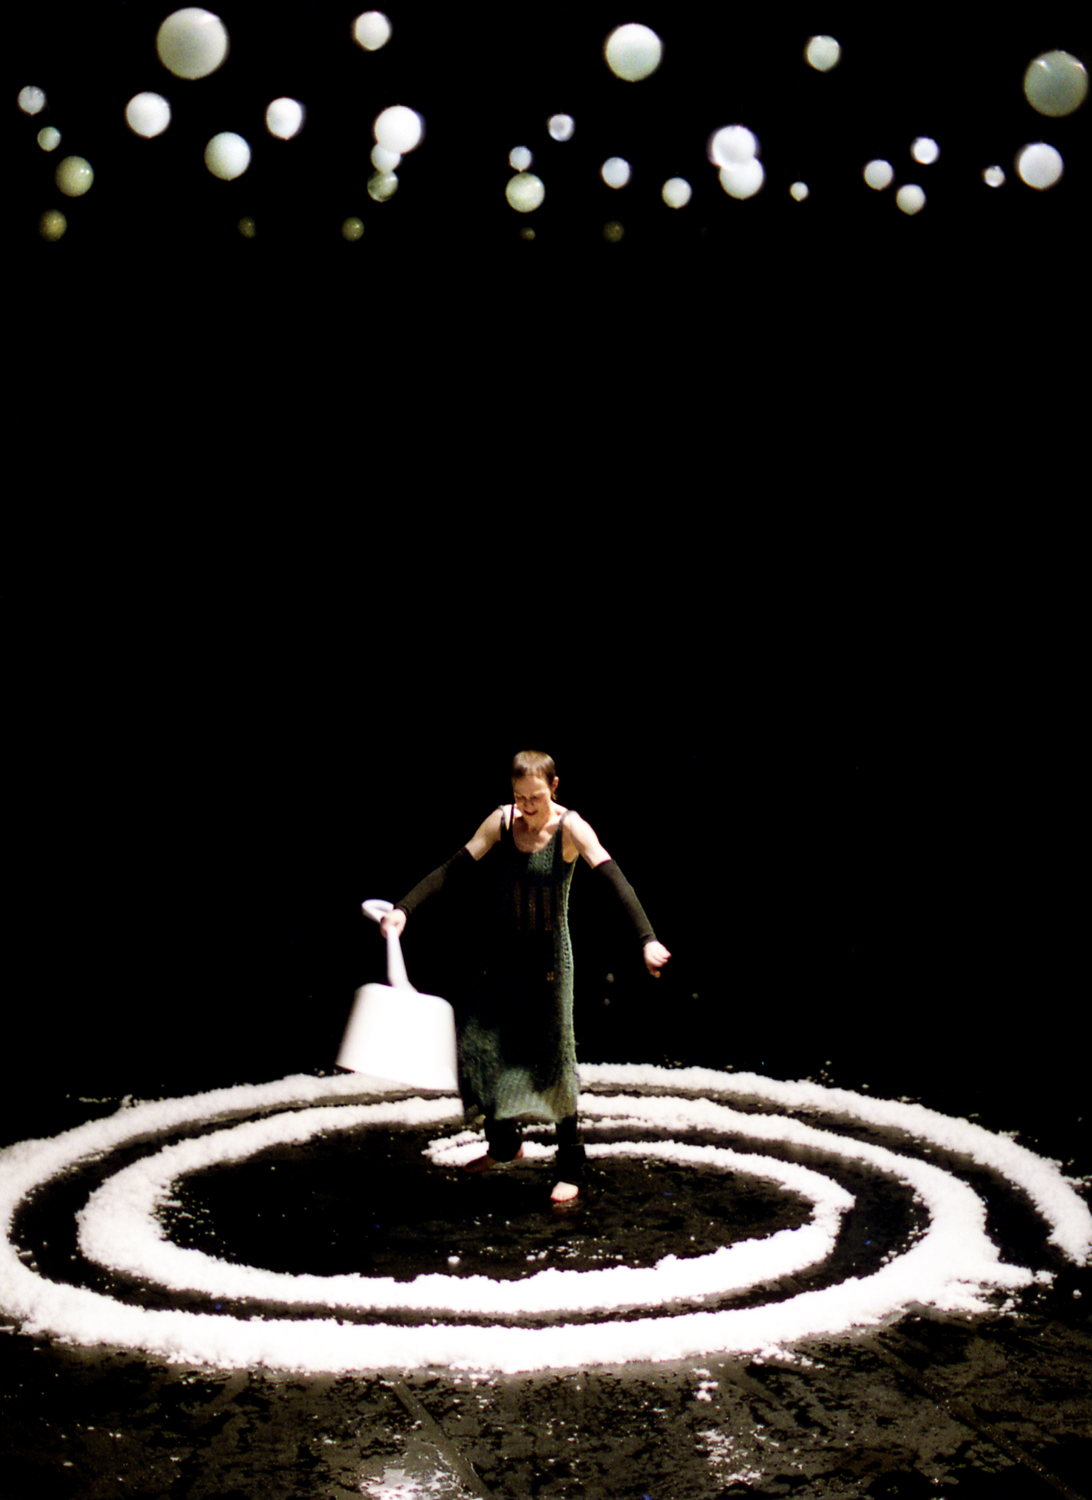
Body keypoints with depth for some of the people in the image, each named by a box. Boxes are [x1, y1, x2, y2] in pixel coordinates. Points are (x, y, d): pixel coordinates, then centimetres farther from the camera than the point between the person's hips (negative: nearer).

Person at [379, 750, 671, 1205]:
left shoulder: (570, 828, -14)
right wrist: (404, 908, -15)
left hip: (548, 957, -4)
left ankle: (569, 1168, 11)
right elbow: (454, 870, -4)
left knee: (552, 1057, -1)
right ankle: (503, 1144, 31)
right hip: (503, 954, 4)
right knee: (481, 1046, 8)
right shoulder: (501, 821, -3)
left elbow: (614, 881, -25)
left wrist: (647, 939, -38)